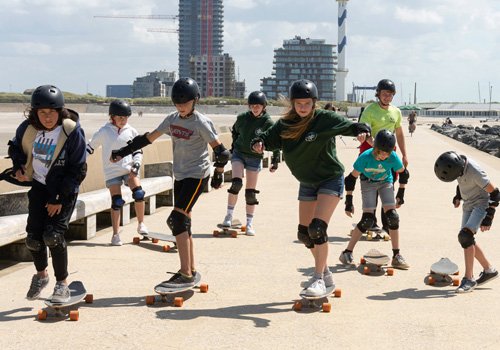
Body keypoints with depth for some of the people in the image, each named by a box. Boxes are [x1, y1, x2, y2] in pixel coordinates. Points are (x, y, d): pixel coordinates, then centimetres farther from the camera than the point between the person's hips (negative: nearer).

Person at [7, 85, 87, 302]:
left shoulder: (72, 132, -21)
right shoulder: (28, 128, -8)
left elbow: (77, 170, -15)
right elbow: (15, 147, 15)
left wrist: (60, 199, -16)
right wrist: (18, 167, -5)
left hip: (64, 190, -4)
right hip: (39, 186, 4)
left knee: (53, 235, -18)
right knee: (33, 237, -2)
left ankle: (62, 285, 0)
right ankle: (41, 275, 28)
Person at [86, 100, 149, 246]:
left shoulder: (131, 131, 4)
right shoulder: (104, 132, -4)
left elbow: (137, 150, 12)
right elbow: (90, 147, 5)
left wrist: (136, 164, -2)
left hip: (128, 168, 2)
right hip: (112, 172, -2)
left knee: (138, 193, -15)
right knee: (116, 201, -6)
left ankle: (141, 224, 5)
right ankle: (116, 234, 5)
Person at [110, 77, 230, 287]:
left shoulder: (201, 123, -12)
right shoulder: (172, 119, 7)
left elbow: (220, 151, -8)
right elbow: (148, 138, 11)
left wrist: (218, 174, -2)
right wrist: (123, 152, 8)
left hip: (197, 175, -7)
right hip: (180, 176, 7)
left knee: (177, 219, -17)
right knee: (183, 221, 8)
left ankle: (185, 275, -16)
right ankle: (191, 270, 17)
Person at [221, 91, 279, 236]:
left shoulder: (268, 123, -11)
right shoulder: (242, 118, -5)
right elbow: (235, 131, 16)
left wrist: (275, 161, -4)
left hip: (255, 158, -1)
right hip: (238, 154, 1)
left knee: (251, 192, 1)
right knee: (236, 183, -19)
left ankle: (249, 224, 11)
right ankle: (229, 215, -9)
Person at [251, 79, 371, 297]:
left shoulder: (325, 119, -17)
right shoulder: (285, 125, -4)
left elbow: (350, 126, -18)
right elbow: (268, 139, -2)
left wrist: (362, 130, -39)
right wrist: (259, 143, -24)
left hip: (330, 180, -6)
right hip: (306, 184, 6)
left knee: (317, 228, -19)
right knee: (304, 233, 9)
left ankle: (319, 280, -8)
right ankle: (325, 274, 28)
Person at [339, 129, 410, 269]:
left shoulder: (393, 157, -27)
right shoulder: (365, 157, -32)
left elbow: (403, 173, -5)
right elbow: (351, 178, -22)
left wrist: (400, 194, -1)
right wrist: (349, 202, -20)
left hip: (385, 182, 2)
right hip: (368, 183, -2)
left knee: (392, 216, -12)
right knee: (367, 220, -14)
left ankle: (397, 256, -4)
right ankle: (347, 253, -4)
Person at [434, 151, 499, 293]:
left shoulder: (475, 172, -32)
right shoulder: (458, 162, -10)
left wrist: (488, 217, -23)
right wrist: (458, 195, 12)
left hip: (482, 204, -8)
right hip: (468, 205, 8)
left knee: (465, 236, -22)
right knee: (467, 240, 9)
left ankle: (469, 279, -17)